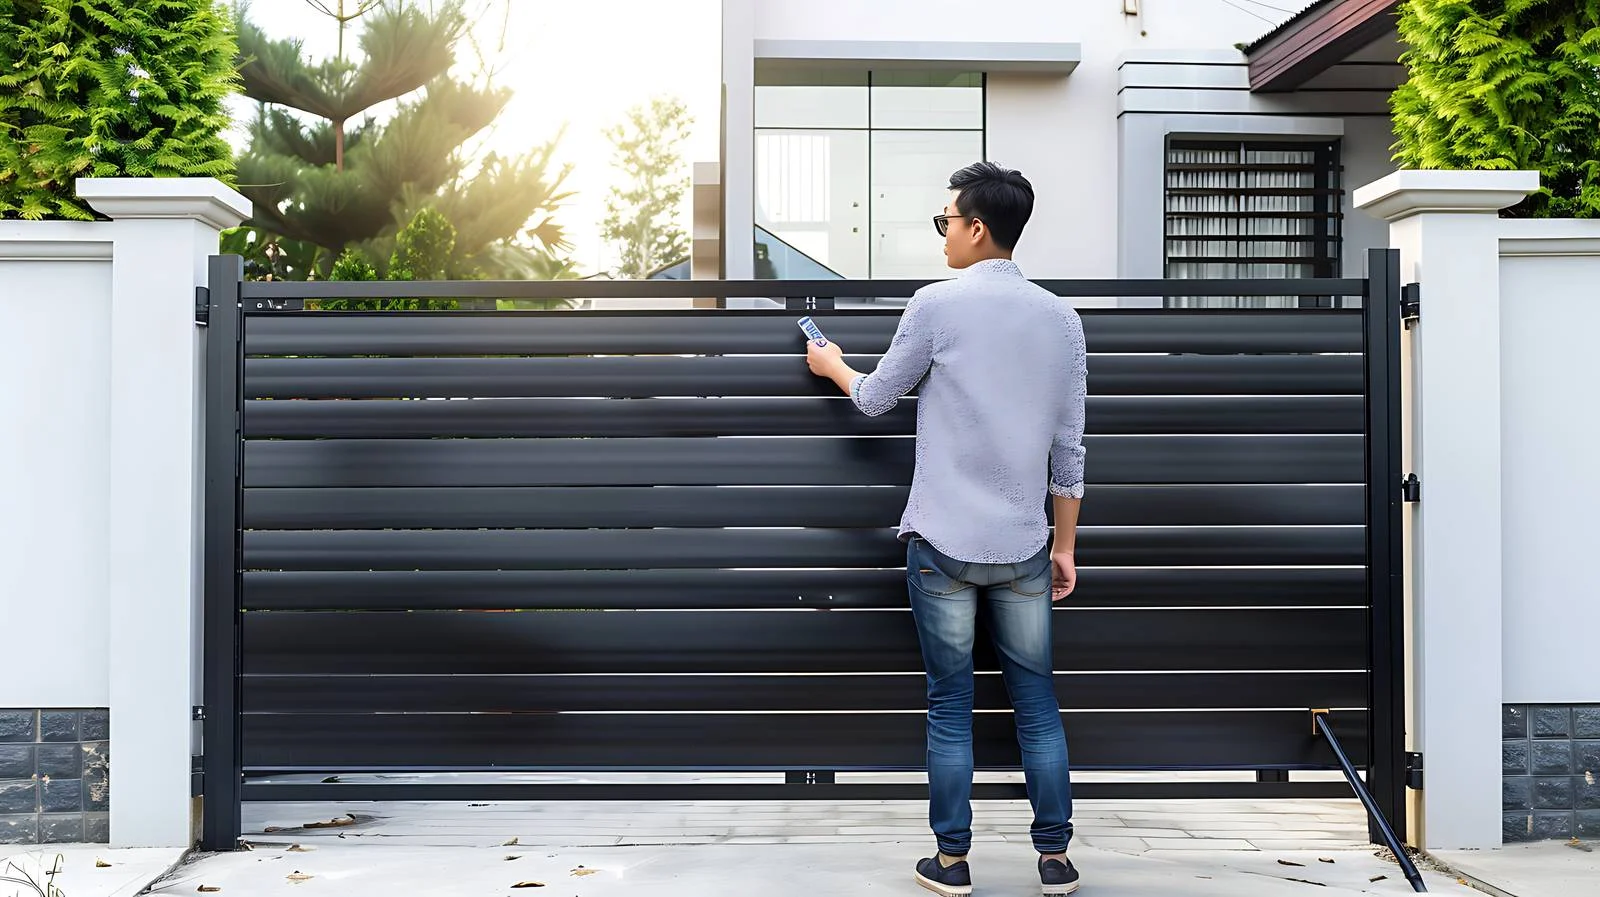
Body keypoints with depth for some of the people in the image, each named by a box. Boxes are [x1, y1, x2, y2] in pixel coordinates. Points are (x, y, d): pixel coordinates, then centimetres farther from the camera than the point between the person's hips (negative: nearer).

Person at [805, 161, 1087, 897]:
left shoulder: (938, 305, -7)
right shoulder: (1061, 319, 5)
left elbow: (876, 399, 7)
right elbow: (1069, 449, 7)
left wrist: (833, 365, 27)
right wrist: (1064, 546, 15)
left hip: (943, 542, -3)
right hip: (1024, 547, 3)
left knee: (950, 706, 6)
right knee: (1036, 702, 11)